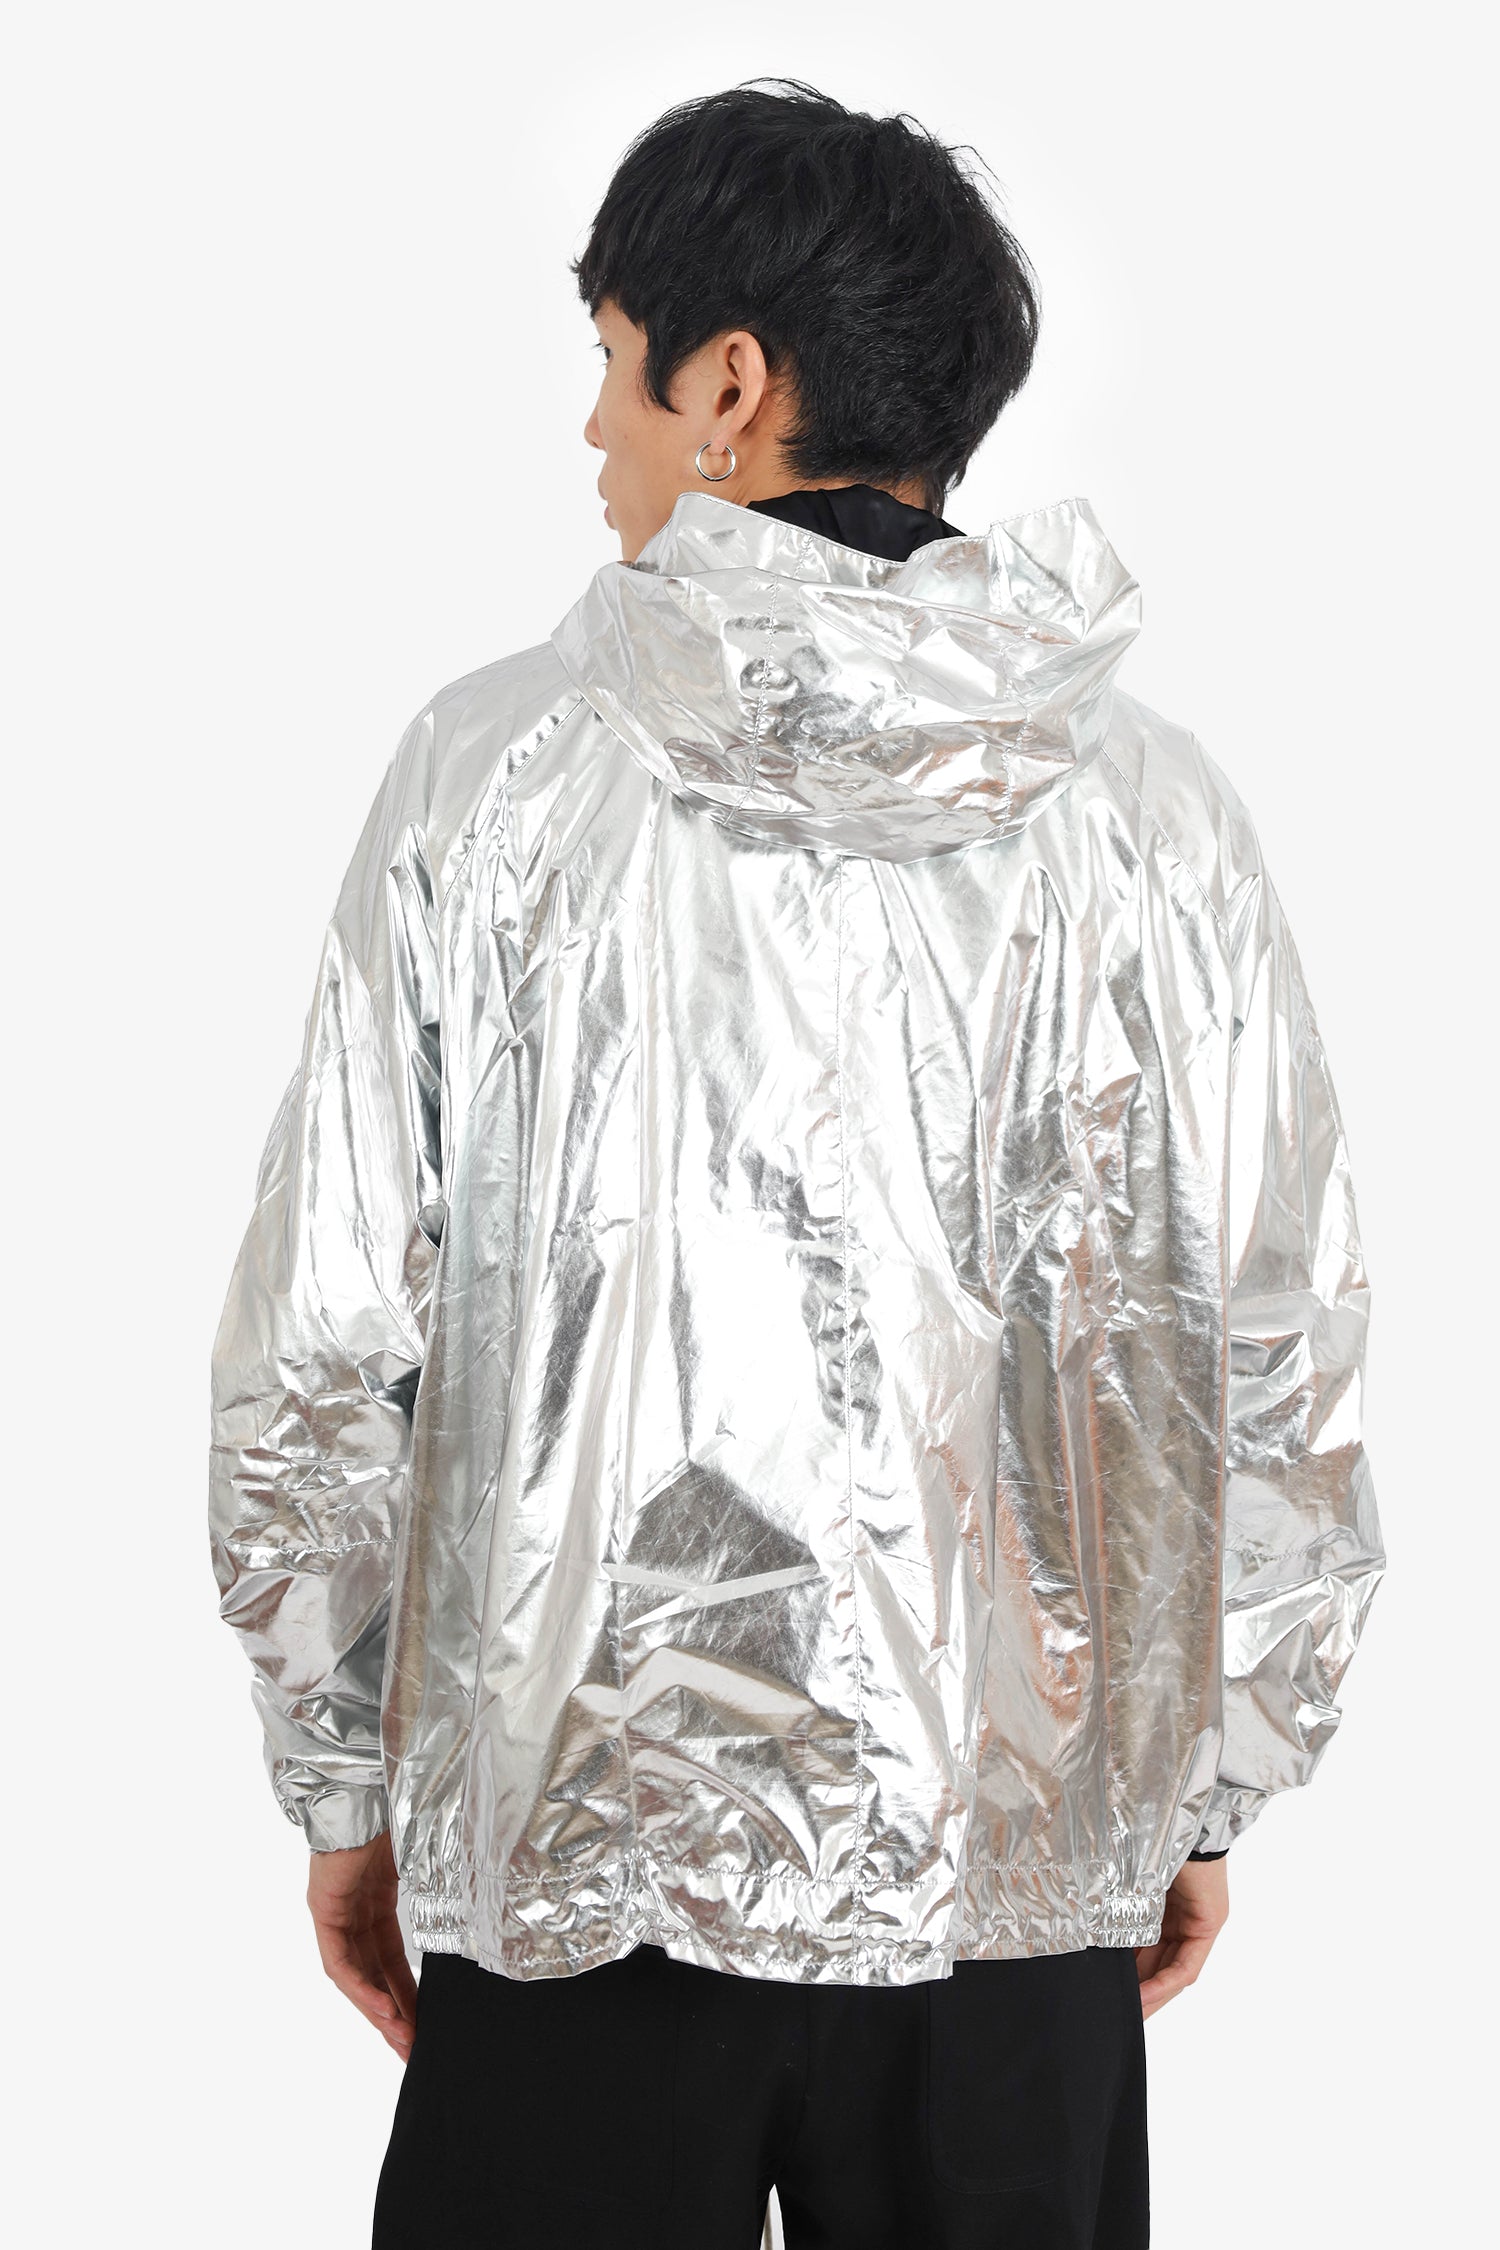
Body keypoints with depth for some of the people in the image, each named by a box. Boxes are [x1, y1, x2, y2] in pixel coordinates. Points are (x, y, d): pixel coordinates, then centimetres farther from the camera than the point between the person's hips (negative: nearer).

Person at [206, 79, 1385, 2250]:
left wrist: (343, 1783, 8)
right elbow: (1280, 1371, -1)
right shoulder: (1147, 808, -3)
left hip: (580, 1832, -1)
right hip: (1013, 1838, 2)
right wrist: (1212, 1794, 12)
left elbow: (320, 1352, -4)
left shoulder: (497, 769, -7)